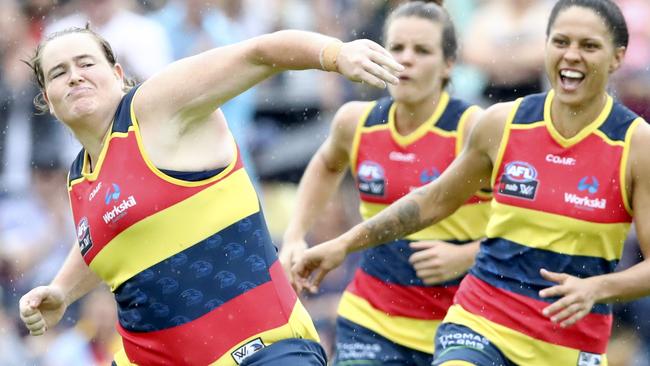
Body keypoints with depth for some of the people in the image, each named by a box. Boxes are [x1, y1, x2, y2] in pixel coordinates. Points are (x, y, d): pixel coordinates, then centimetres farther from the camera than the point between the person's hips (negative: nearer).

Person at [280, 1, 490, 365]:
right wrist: (296, 236, 16)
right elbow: (327, 165, 28)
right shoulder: (356, 122, 2)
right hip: (371, 321, 3)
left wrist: (465, 256, -20)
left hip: (457, 331, -3)